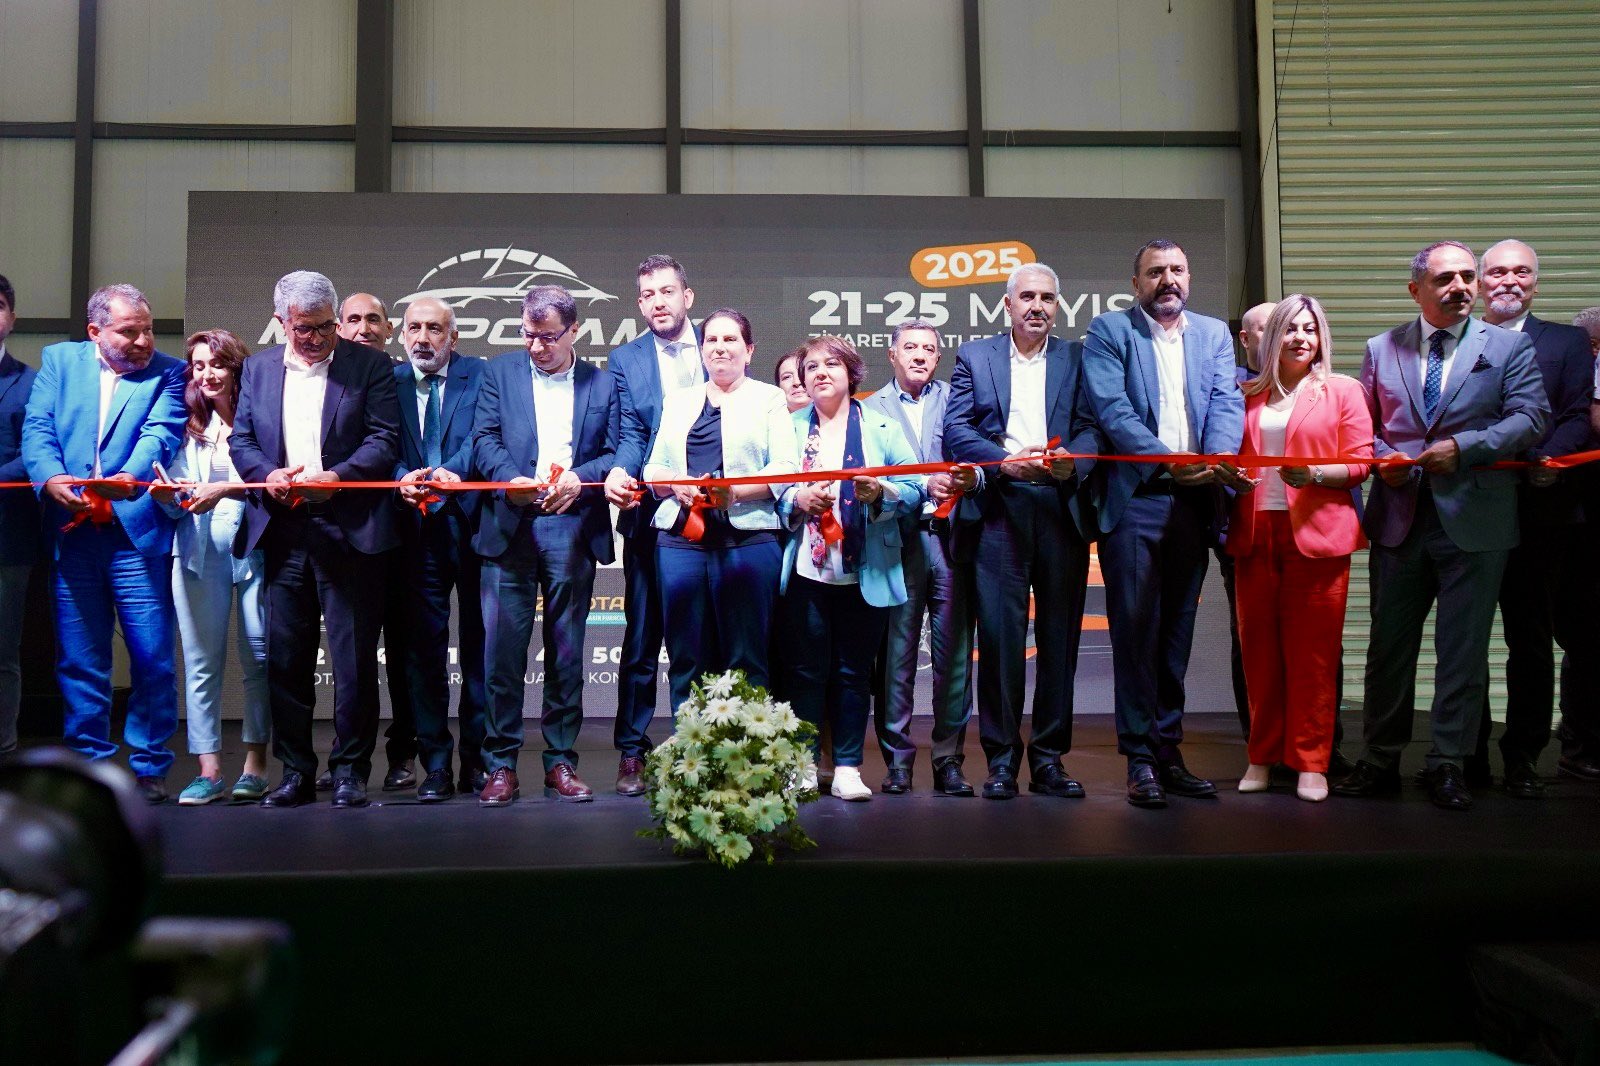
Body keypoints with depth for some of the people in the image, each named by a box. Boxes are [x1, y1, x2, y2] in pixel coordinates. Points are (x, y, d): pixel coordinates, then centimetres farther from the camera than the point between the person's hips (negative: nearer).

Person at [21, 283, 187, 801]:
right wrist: (50, 477, -18)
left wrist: (131, 476, -30)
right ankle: (89, 763, 19)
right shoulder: (59, 361, 12)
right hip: (71, 533, 2)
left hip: (137, 532, -2)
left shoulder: (168, 372, 5)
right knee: (78, 660, 8)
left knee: (152, 658, -2)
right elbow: (37, 427, 2)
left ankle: (148, 767, 11)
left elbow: (161, 433, -10)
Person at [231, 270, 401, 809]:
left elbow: (384, 440, -4)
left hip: (349, 529, -3)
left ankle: (350, 770, 10)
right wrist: (268, 475, -10)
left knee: (354, 658, -1)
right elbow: (241, 440, 10)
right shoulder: (258, 368, 15)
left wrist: (337, 476, -19)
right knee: (285, 657, 6)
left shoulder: (369, 364, 4)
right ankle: (295, 772, 17)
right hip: (282, 531, 3)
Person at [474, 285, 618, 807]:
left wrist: (580, 478, -13)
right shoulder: (499, 372, 12)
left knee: (567, 651, 4)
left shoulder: (602, 383, 12)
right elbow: (484, 437, 3)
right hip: (510, 524, 0)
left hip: (572, 525, 0)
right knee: (503, 649, -3)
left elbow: (616, 452, 6)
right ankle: (500, 766, 4)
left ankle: (561, 763, 13)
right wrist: (509, 478, -15)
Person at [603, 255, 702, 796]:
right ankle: (631, 752, 12)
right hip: (651, 514, -1)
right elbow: (631, 432, -4)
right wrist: (619, 472, -25)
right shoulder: (625, 359, 7)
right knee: (642, 639, 3)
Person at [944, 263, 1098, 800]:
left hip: (1062, 506, 1)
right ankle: (1001, 759, 4)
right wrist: (1006, 461, -13)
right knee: (999, 631, -4)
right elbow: (955, 430, 2)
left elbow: (1092, 427, 5)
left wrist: (1071, 461, -16)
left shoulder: (1077, 358, 15)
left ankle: (1049, 758, 11)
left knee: (1059, 633, 3)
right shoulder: (974, 356, 13)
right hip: (999, 506, -1)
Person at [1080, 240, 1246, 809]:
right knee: (1135, 629, -4)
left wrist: (1218, 458, -18)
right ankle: (1139, 758, 2)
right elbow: (1112, 410, -8)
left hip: (1194, 501, 4)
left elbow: (1226, 402, 3)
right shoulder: (1108, 331, 4)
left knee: (1177, 632, 9)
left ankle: (1168, 750, 17)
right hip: (1134, 499, -4)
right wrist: (1168, 462, -21)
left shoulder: (1214, 334, 16)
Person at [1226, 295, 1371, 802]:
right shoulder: (1248, 395, 17)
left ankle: (1310, 763, 5)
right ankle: (1263, 757, 13)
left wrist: (1315, 473, -17)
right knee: (1258, 649, 3)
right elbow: (1233, 456, 22)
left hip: (1316, 532, -3)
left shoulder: (1342, 391, 8)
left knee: (1312, 652, -3)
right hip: (1256, 532, 3)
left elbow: (1360, 462, 1)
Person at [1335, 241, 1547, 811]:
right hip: (1399, 517, 2)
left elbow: (1530, 415, -5)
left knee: (1464, 648, 3)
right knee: (1388, 645, 8)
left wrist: (1464, 448, -17)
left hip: (1473, 520, -2)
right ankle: (1380, 760, 19)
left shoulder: (1508, 346, 4)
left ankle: (1448, 764, 14)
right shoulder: (1381, 349, 10)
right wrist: (1381, 458, -8)